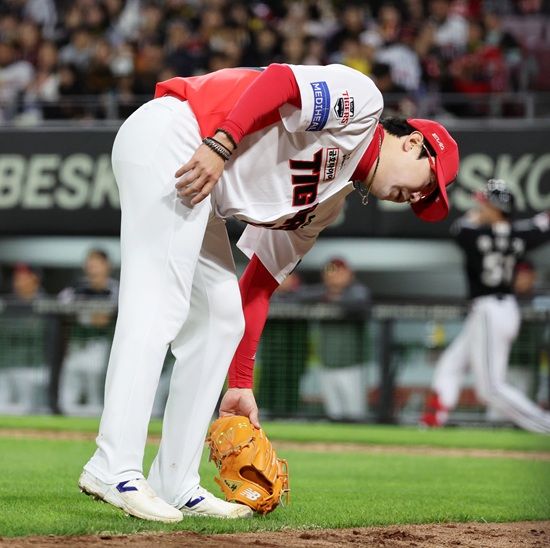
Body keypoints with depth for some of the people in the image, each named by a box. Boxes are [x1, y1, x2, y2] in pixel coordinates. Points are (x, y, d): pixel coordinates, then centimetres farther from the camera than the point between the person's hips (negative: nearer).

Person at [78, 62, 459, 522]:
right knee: (159, 303, -17)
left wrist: (240, 385, 16)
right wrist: (220, 145, -27)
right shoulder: (363, 101, -1)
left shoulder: (326, 204, 21)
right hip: (166, 138, -10)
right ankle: (114, 469, -22)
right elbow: (279, 78, -16)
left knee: (220, 318, 9)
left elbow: (258, 289, 20)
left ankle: (175, 484, 9)